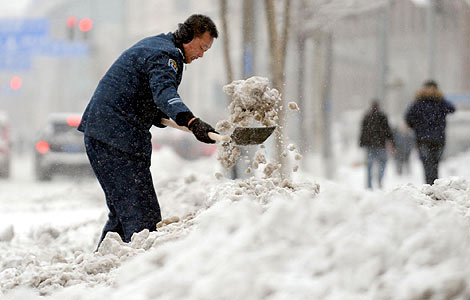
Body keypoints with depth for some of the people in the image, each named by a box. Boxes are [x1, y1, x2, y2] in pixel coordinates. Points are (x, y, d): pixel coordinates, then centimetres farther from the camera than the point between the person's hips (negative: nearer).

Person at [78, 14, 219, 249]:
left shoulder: (153, 44, 21)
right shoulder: (166, 55, -13)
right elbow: (164, 92, -33)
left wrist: (154, 115, 14)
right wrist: (191, 122, -50)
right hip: (118, 140, -11)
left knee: (122, 211, 18)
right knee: (143, 216, -14)